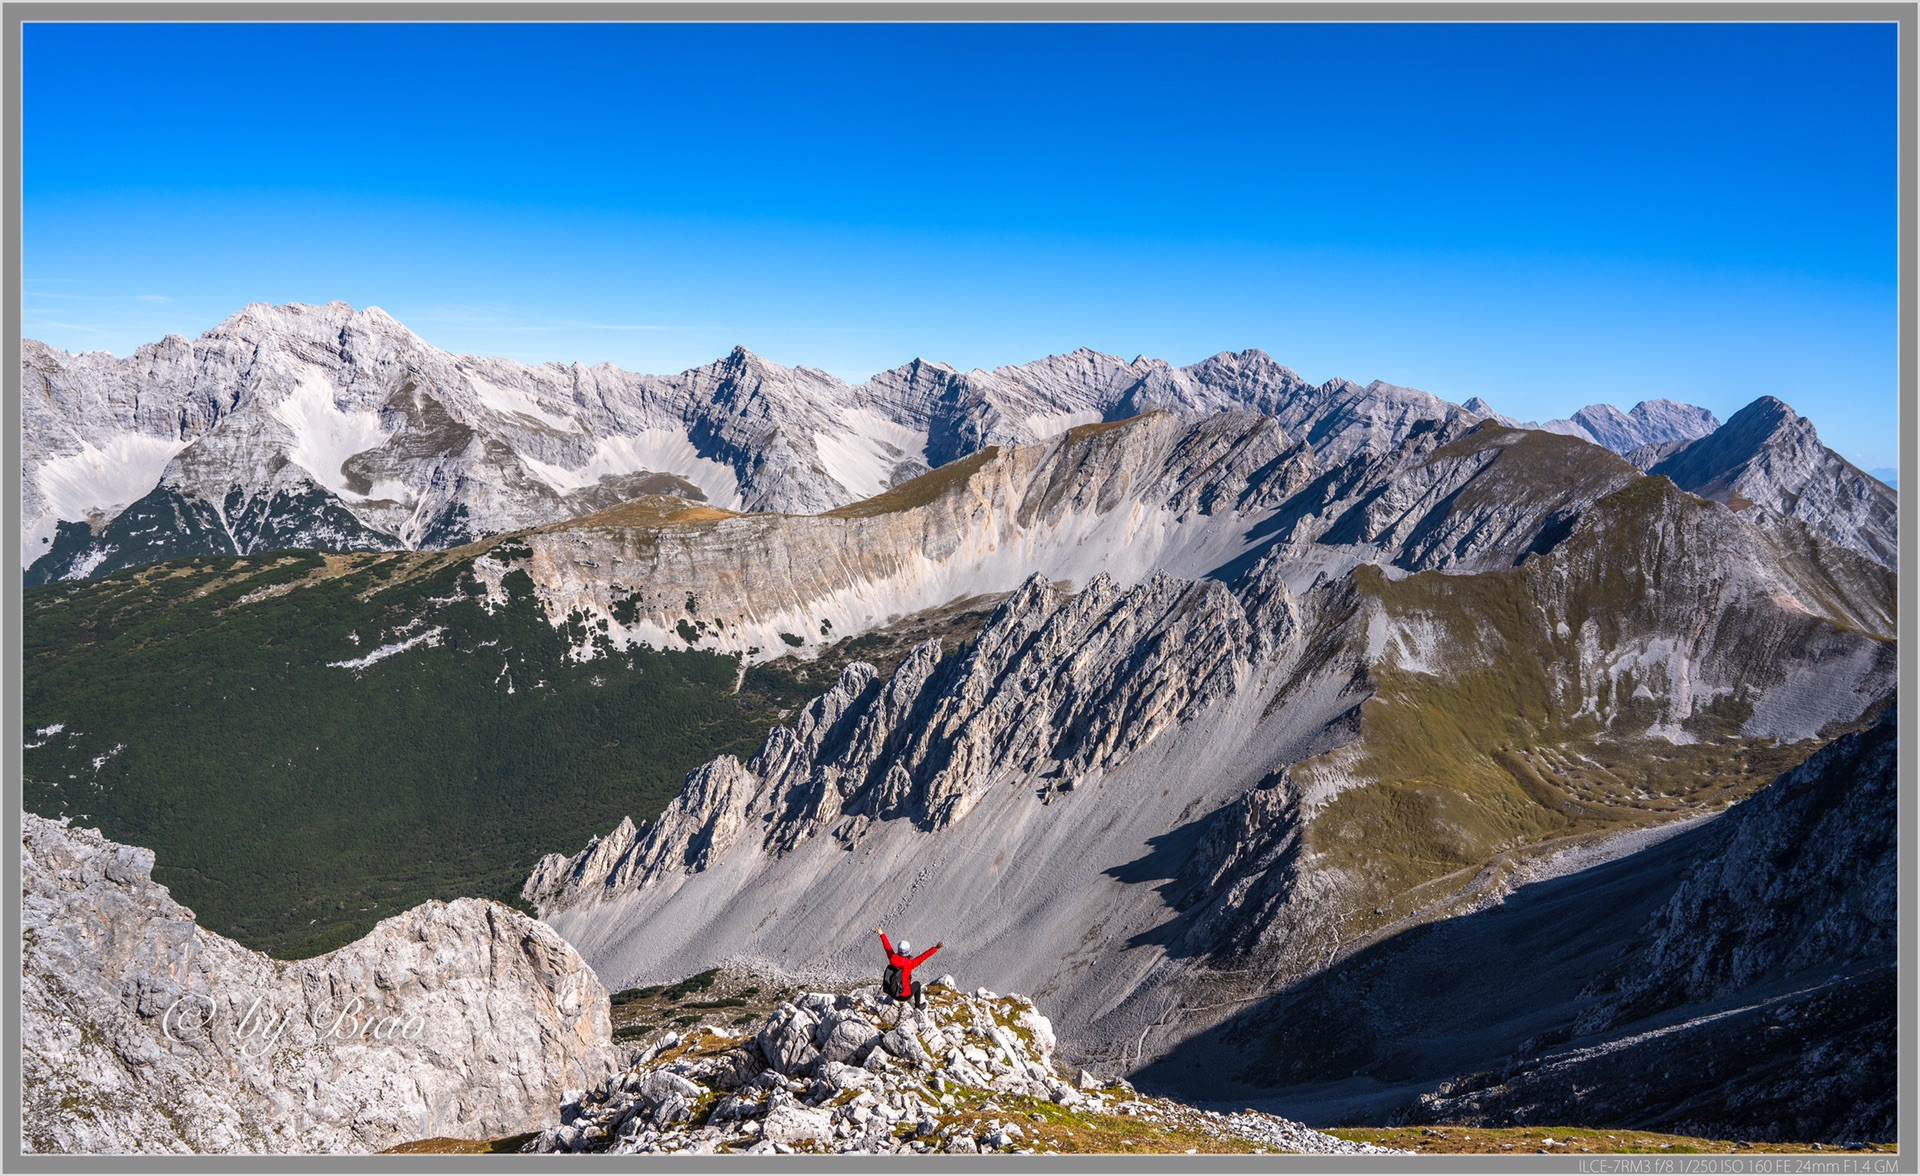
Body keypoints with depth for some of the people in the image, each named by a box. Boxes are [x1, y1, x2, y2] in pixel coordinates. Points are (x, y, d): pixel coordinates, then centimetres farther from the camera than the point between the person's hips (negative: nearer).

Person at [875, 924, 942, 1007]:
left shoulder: (892, 959, -11)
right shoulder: (909, 963, -24)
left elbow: (887, 948, 3)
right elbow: (924, 956, -25)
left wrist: (881, 934, 16)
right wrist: (936, 948, -24)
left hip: (892, 993, 5)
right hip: (904, 996, -4)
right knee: (917, 983, 25)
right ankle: (918, 1004, 38)